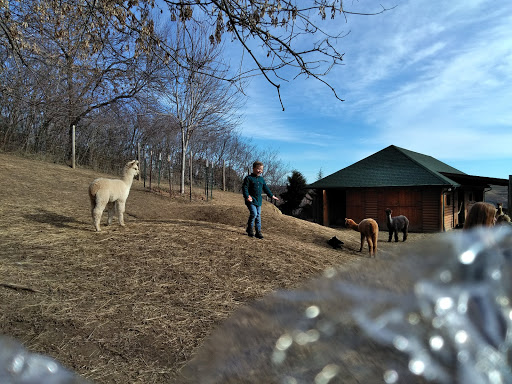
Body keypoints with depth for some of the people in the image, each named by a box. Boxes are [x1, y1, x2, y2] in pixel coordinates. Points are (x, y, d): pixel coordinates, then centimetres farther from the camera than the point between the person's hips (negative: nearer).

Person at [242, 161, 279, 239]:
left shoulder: (261, 179, 14)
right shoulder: (248, 178, -6)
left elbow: (266, 188, 24)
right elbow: (244, 188, -12)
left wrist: (271, 196, 24)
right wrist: (247, 196, -25)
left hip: (258, 201, 6)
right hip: (251, 200, -6)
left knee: (258, 216, 6)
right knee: (254, 213, -19)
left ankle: (258, 232, 12)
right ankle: (249, 229, 0)